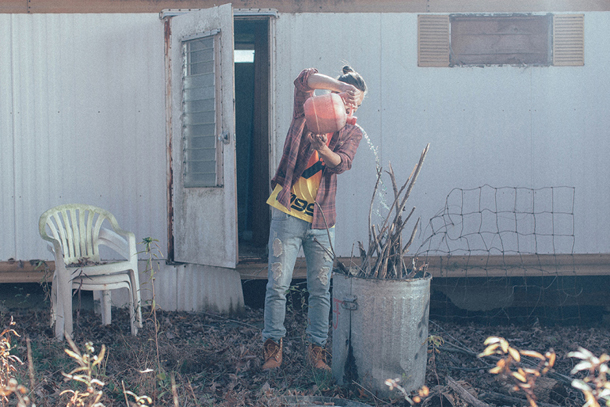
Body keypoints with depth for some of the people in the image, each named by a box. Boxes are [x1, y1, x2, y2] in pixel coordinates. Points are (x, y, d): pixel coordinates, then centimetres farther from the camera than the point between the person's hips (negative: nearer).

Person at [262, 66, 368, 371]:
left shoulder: (353, 132, 9)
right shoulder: (308, 111, 5)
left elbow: (342, 163, -10)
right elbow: (305, 80, -15)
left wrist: (322, 149, -32)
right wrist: (339, 85, -28)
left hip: (322, 218, 2)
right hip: (288, 212, -2)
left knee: (320, 289, 3)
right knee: (278, 283, -2)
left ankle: (316, 348, 14)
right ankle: (273, 345, 10)